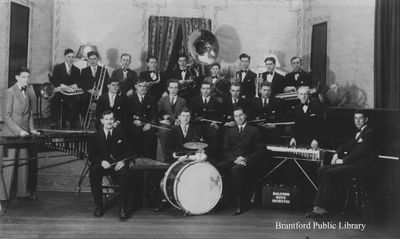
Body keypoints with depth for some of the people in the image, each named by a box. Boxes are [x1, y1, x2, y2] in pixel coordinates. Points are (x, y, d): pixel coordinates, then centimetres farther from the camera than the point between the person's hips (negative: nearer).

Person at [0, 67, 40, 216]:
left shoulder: (29, 91, 9)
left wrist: (31, 129, 4)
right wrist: (19, 131, -19)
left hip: (25, 133, 6)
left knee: (24, 163, 13)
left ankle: (23, 192, 27)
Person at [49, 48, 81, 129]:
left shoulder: (76, 70, 17)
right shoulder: (58, 67, 10)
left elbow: (78, 83, 10)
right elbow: (53, 81, -2)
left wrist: (75, 86, -14)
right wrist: (61, 86, -20)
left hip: (72, 92, 1)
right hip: (60, 91, -1)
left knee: (78, 99, -32)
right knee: (54, 98, -34)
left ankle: (70, 121, -21)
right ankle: (53, 121, -22)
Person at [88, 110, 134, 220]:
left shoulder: (120, 134, 7)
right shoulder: (96, 136, 6)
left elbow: (128, 152, 5)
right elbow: (91, 155, 1)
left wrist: (123, 162, -17)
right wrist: (101, 161, -20)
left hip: (118, 164, 0)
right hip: (102, 165, 1)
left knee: (125, 174, -33)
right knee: (93, 173, -32)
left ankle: (123, 208, -23)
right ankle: (99, 206, -19)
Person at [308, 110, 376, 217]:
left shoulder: (369, 133, -7)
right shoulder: (358, 133, 22)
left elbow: (359, 152, -16)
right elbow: (346, 146, 23)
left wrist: (343, 161, -14)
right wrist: (336, 154, 4)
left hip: (361, 167, -9)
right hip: (352, 163, 9)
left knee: (329, 173, -24)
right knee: (321, 171, -6)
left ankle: (325, 207, -16)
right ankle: (319, 205, -11)